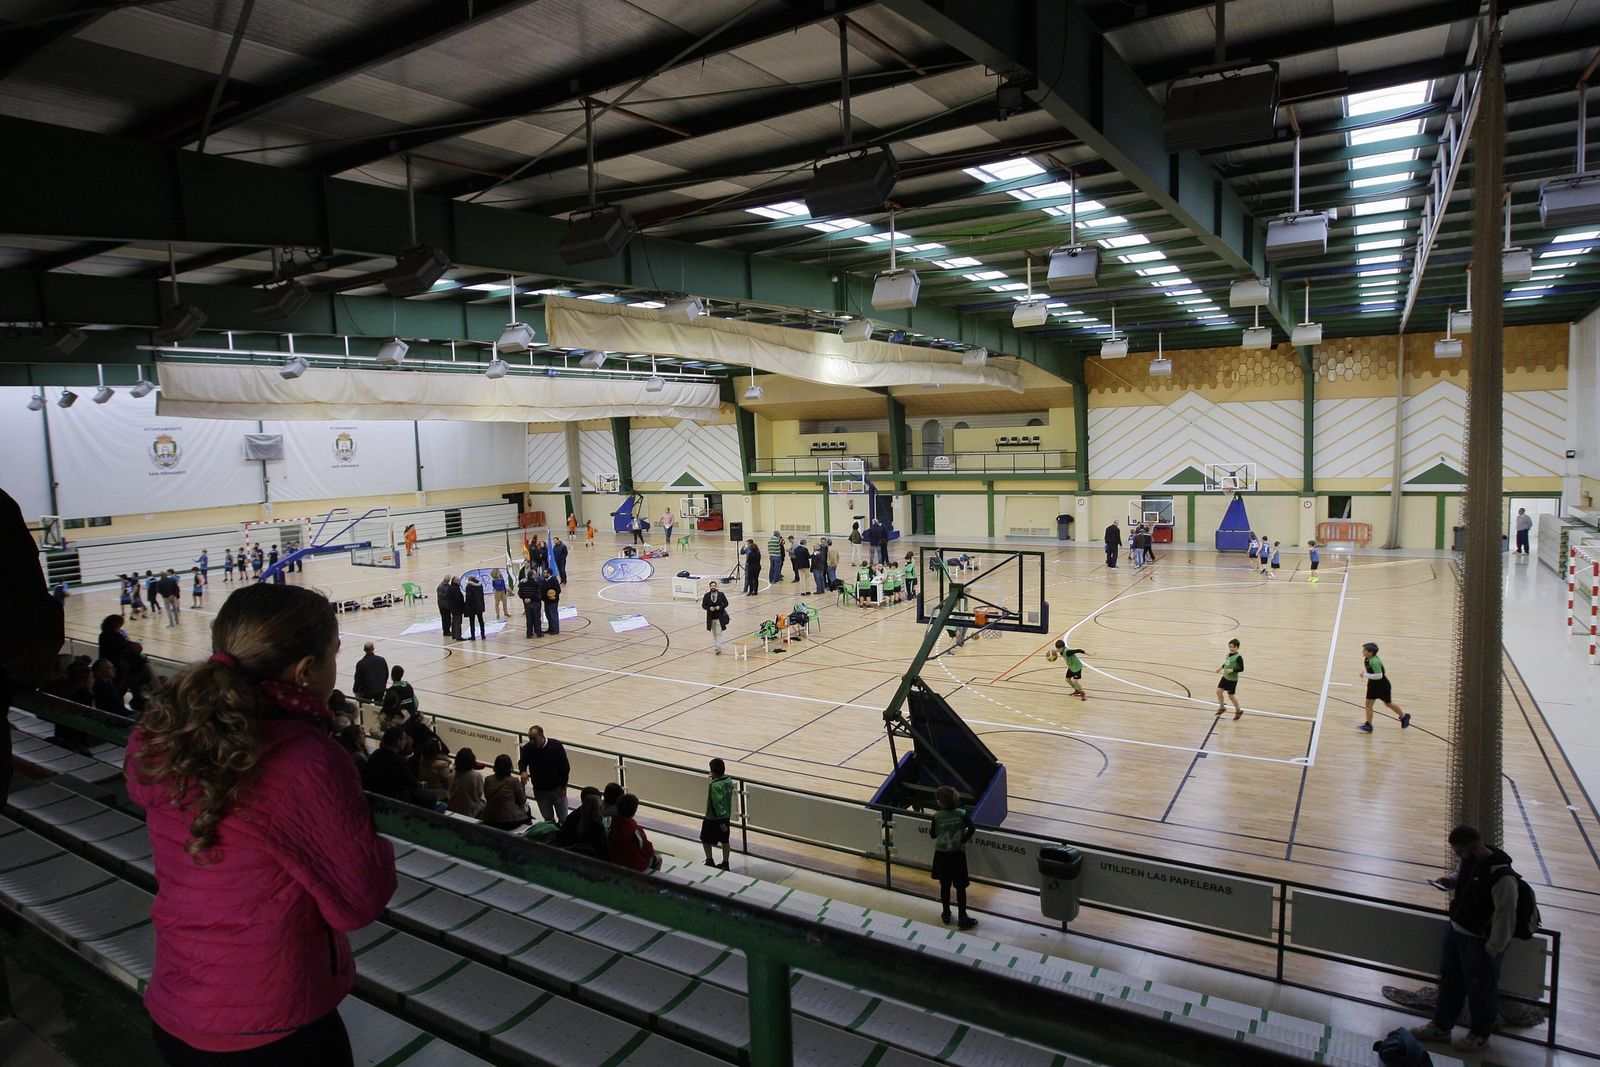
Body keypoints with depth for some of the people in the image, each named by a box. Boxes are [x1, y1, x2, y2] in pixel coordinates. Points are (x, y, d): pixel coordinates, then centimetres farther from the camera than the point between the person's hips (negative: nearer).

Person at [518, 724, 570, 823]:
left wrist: (563, 787, -8)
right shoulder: (527, 748, -12)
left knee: (563, 818, 10)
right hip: (539, 791, 2)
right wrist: (523, 771, -17)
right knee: (548, 819, 14)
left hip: (557, 789, -2)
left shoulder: (556, 746, -18)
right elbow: (522, 762, 7)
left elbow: (565, 767, -9)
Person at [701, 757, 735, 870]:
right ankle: (725, 863, 24)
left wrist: (721, 823, -22)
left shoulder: (715, 785, -27)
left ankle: (709, 861, 21)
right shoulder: (729, 780, -6)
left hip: (713, 818, -7)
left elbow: (718, 804, -26)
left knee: (706, 840, 15)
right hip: (726, 816, 7)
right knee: (725, 840, 17)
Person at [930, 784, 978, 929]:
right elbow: (972, 829, -21)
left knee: (944, 886, 16)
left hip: (941, 855, 1)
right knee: (960, 887, 9)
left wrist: (929, 830, 18)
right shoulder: (962, 813, -12)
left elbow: (933, 834, -2)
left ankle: (946, 915, 28)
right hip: (958, 854, 0)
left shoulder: (937, 816, -13)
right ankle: (962, 918, 13)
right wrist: (963, 841, -8)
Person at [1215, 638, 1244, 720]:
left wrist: (1232, 670, -27)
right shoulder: (1228, 654, 5)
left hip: (1232, 679, -7)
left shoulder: (1238, 657, -18)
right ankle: (1221, 707, 22)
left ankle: (1238, 710, 25)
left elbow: (1241, 669, -19)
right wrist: (1221, 668, 13)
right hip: (1225, 677, 7)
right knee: (1218, 691, 1)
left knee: (1230, 695, 4)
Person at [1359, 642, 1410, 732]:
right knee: (1368, 703, 3)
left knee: (1388, 704, 15)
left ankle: (1404, 716, 42)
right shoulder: (1366, 659, -6)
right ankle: (1368, 725, 10)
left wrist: (1365, 675, -30)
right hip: (1373, 684, 8)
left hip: (1382, 686, -8)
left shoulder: (1374, 662, -34)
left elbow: (1379, 676, -35)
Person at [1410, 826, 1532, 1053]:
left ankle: (1480, 1034, 38)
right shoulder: (1467, 859, -5)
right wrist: (1450, 881, -3)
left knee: (1480, 989, 14)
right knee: (1449, 980, 22)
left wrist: (1492, 951, -18)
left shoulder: (1502, 877, -30)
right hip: (1455, 929, 8)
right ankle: (1441, 1026, 39)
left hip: (1480, 942, -8)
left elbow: (1504, 918, -24)